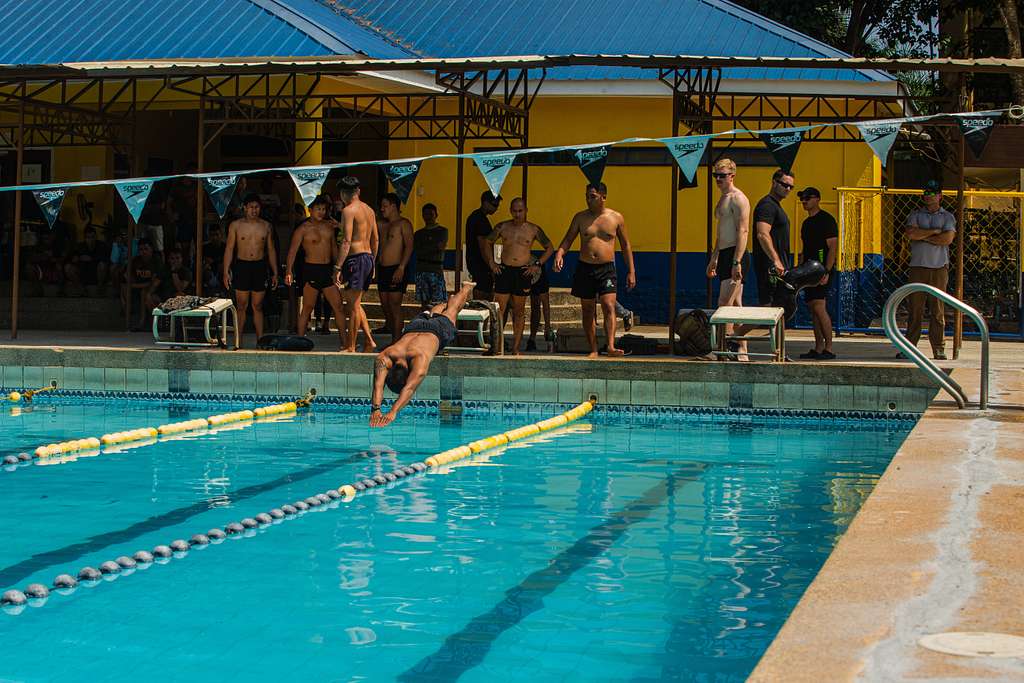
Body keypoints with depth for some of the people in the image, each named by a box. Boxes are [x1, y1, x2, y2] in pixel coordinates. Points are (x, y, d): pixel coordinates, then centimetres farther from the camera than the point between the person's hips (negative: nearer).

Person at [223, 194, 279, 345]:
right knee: (242, 306, -1)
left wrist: (275, 273, 10)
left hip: (260, 267, 2)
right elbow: (229, 249, 2)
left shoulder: (265, 226, 8)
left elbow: (271, 250, 13)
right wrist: (226, 271, -6)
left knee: (257, 306, 4)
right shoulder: (236, 225, 2)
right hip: (242, 266, -2)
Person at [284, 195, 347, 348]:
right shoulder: (303, 229, -5)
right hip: (311, 270, -5)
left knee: (338, 306, 1)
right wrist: (289, 271, -20)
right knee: (308, 308, -2)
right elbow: (292, 251, -9)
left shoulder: (329, 225, 11)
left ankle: (343, 341, 5)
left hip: (328, 270, 5)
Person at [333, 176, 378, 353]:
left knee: (354, 305, -4)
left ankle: (351, 347, 0)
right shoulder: (369, 210, 15)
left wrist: (338, 267, -18)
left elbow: (346, 241, -17)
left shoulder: (349, 210, -10)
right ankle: (369, 340, 11)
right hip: (368, 257, 8)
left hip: (356, 258, -8)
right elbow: (375, 240, 19)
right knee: (353, 303, 17)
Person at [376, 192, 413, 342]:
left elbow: (409, 246, -13)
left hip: (395, 270, -8)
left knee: (395, 306, -10)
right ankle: (394, 338, 11)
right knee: (385, 306, 6)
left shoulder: (403, 223, -5)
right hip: (382, 269, 8)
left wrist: (401, 268, -21)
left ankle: (396, 343, -10)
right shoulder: (383, 225, 20)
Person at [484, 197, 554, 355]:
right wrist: (491, 263, 7)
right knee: (499, 310, -5)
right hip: (504, 270, 0)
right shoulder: (502, 227, 6)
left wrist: (537, 264, 2)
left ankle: (515, 348, 10)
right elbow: (487, 242, 17)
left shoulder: (534, 229, 3)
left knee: (519, 312, 6)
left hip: (523, 272, 0)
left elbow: (549, 248, 12)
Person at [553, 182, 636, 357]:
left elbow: (626, 246, 10)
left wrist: (631, 272, 6)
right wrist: (559, 254, -14)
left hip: (607, 269, -2)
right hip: (584, 269, 2)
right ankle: (593, 350, 11)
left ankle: (611, 346, -29)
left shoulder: (616, 218, 4)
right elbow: (567, 240, 7)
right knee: (588, 311, 5)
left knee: (609, 306, -19)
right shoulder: (580, 218, 6)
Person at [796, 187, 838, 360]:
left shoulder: (826, 220, -8)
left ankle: (829, 349, -14)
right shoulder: (807, 222, 19)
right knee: (813, 309, 8)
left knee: (819, 307, -16)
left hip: (822, 270, -9)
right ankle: (818, 349, 11)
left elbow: (833, 248, -14)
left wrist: (826, 272, -21)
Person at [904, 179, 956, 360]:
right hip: (918, 267, 1)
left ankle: (939, 349, 1)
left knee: (937, 310, -2)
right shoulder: (916, 215, 12)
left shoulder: (947, 217, 9)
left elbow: (947, 238, -8)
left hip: (939, 268, -1)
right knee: (915, 308, 0)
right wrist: (934, 231, -6)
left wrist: (923, 236, -5)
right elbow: (911, 233, -8)